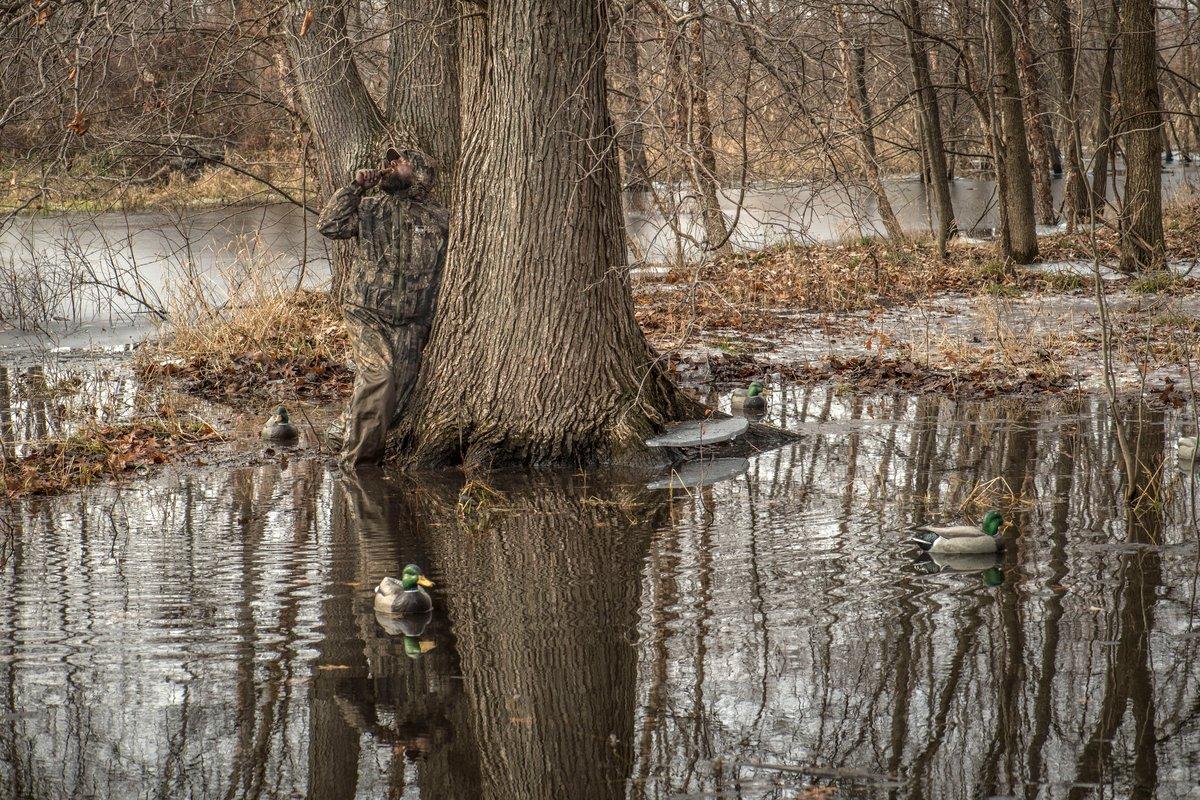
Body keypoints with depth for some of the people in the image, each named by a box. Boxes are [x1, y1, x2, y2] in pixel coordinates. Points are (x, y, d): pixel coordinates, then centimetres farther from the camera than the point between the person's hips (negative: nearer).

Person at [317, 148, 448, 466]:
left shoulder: (440, 218, 8)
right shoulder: (369, 208, 8)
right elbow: (328, 225, -6)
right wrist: (356, 188, -8)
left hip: (412, 324, 2)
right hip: (369, 317, -2)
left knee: (400, 388, -3)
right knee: (379, 374, -22)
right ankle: (357, 458, -15)